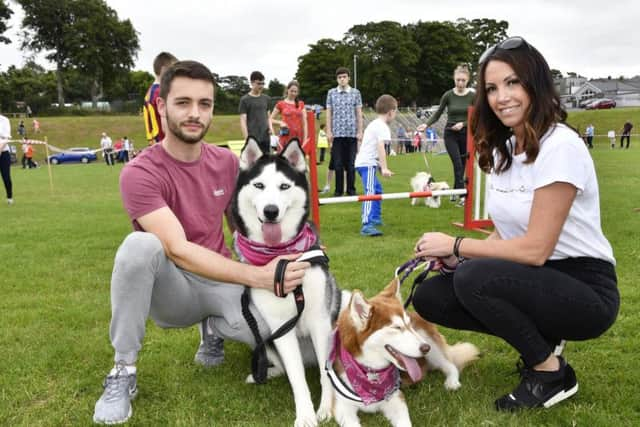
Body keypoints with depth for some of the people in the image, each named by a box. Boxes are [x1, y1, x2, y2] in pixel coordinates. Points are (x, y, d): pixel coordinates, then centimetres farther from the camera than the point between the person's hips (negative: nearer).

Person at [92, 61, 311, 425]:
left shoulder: (228, 163, -2)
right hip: (170, 289, -3)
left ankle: (214, 328, 14)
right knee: (140, 245, -36)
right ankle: (123, 371, -16)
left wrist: (278, 274, -14)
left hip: (221, 283, 4)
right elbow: (179, 251, -28)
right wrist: (259, 277, -37)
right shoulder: (139, 173, -18)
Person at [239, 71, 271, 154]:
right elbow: (243, 121, -6)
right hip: (252, 138, -5)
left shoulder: (266, 99, 12)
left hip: (265, 137, 5)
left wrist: (270, 127, 1)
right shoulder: (245, 100, -3)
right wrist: (247, 138, -14)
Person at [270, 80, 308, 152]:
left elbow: (304, 122, 9)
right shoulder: (281, 104, 3)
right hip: (286, 136, -2)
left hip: (298, 137, 3)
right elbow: (270, 119, 7)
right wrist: (280, 122, -12)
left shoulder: (301, 104, 10)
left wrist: (305, 138, 3)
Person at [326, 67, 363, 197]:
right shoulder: (331, 93, 7)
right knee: (338, 163, 3)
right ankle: (338, 190, 12)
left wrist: (360, 131, 1)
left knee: (351, 163, 3)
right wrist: (329, 131, 1)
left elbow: (359, 113, 6)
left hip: (352, 132, 0)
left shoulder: (355, 93, 6)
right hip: (337, 132, 0)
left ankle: (351, 189, 12)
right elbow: (329, 113, 7)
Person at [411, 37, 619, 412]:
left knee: (473, 279, -31)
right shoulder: (504, 149, 6)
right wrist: (458, 255, -8)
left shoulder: (560, 146, -20)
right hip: (534, 279, 8)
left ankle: (552, 372, -6)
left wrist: (456, 245, -14)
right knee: (429, 296, -6)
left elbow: (535, 249, -23)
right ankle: (539, 339, 9)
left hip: (584, 289, -8)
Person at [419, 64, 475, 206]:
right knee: (458, 165, -11)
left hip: (466, 134, 1)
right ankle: (462, 195, -12)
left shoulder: (473, 96, -6)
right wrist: (426, 125, -13)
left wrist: (463, 123, -18)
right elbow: (437, 114, 2)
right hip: (450, 134, -1)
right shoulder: (448, 95, -6)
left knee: (462, 165, 9)